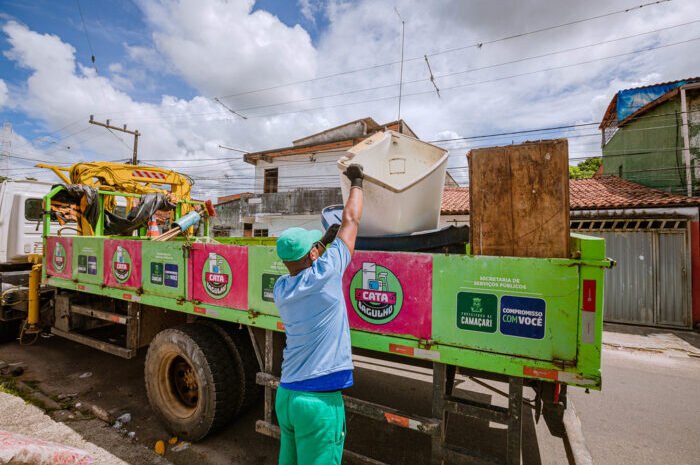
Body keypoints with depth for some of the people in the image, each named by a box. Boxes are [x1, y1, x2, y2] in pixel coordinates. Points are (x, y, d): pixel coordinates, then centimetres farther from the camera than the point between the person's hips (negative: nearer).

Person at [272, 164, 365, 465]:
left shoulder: (281, 289, 0)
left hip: (285, 395, 7)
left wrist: (325, 239, 23)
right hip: (318, 400, -6)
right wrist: (357, 182, 9)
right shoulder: (325, 275, -17)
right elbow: (351, 221, -5)